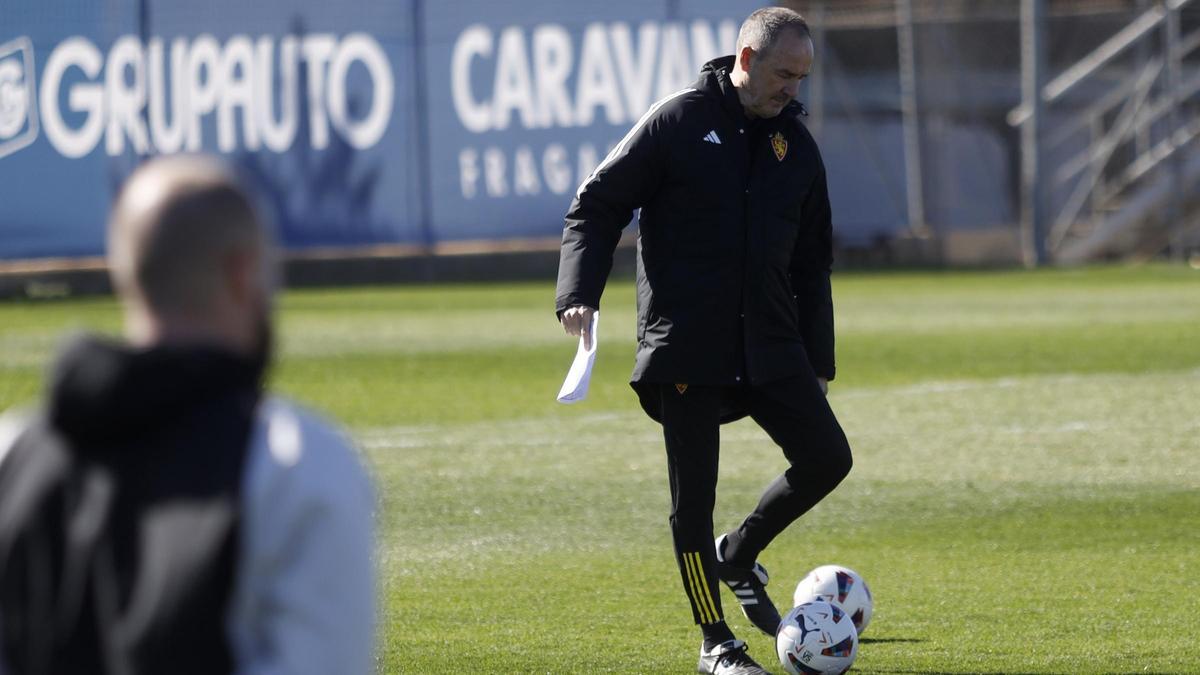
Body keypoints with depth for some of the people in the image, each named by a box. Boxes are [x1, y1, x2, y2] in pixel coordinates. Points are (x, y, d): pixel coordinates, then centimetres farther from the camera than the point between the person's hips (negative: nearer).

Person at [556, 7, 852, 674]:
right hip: (684, 349, -5)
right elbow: (597, 205, -3)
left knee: (827, 457, -5)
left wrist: (817, 361, 17)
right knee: (694, 495, -3)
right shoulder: (677, 122, -5)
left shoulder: (796, 145, 11)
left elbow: (811, 263, 20)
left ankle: (739, 553, 20)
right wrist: (580, 292, -16)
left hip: (769, 344, 5)